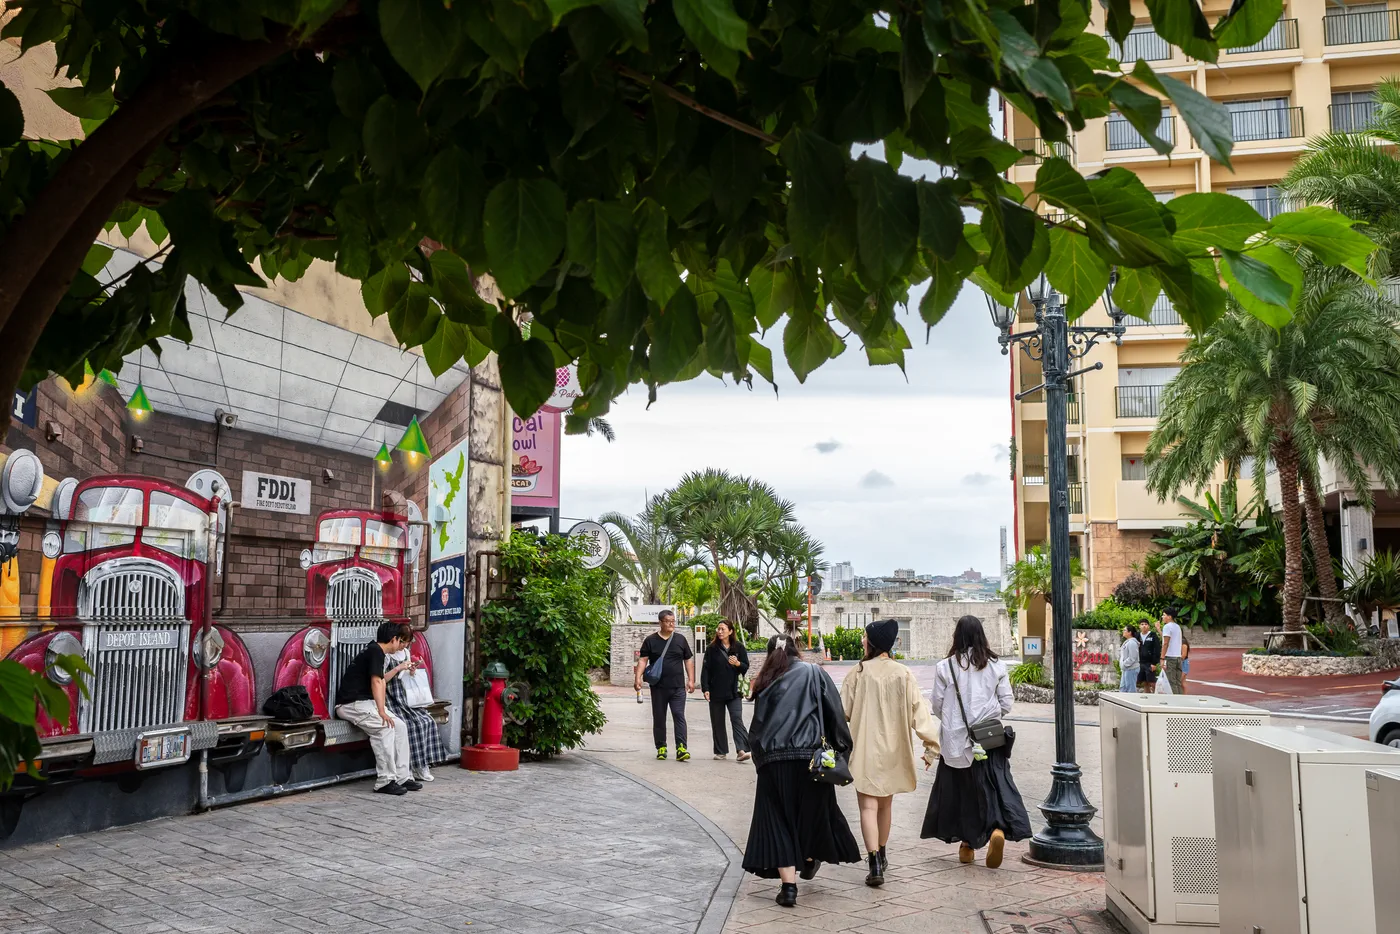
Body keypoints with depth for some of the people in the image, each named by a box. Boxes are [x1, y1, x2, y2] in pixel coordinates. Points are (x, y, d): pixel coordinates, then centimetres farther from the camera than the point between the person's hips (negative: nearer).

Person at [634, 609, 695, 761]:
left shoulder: (681, 640, 9)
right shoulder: (650, 640, 3)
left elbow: (688, 660, 12)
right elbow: (643, 660, -1)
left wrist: (691, 680, 4)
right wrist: (638, 677, -14)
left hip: (678, 687, 0)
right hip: (658, 687, 0)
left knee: (679, 716, -9)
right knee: (659, 718, 7)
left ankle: (681, 748, -14)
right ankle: (661, 747, 18)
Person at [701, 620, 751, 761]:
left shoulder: (739, 647, 3)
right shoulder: (712, 648, 3)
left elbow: (746, 667, 5)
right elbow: (705, 670, 1)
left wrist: (738, 663, -17)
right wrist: (705, 688, -8)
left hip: (733, 691, -1)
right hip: (716, 691, 1)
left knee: (737, 719, -12)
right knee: (717, 722, 7)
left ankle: (742, 750, -18)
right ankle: (721, 751, 16)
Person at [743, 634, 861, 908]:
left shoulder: (765, 683, 12)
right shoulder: (814, 673, 6)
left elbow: (756, 728, 10)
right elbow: (835, 713, 0)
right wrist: (842, 749, 6)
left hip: (772, 761, 1)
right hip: (809, 757, -1)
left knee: (778, 820, 5)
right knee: (813, 810, 22)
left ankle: (789, 885, -2)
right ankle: (809, 860, 42)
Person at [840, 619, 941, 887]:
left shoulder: (858, 674, -11)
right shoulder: (903, 674, -4)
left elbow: (843, 713, -7)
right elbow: (919, 712, -7)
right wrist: (931, 745, -2)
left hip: (865, 750, -4)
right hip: (894, 750, 4)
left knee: (868, 806, -2)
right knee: (885, 804, 20)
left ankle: (875, 865, -13)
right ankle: (881, 856, 34)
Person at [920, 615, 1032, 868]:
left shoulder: (945, 667, -5)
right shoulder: (996, 665, -2)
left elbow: (937, 706, -1)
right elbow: (1006, 704, 1)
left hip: (955, 740, 0)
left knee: (959, 790, 11)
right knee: (994, 785, 2)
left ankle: (966, 843, 20)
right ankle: (998, 828, -23)